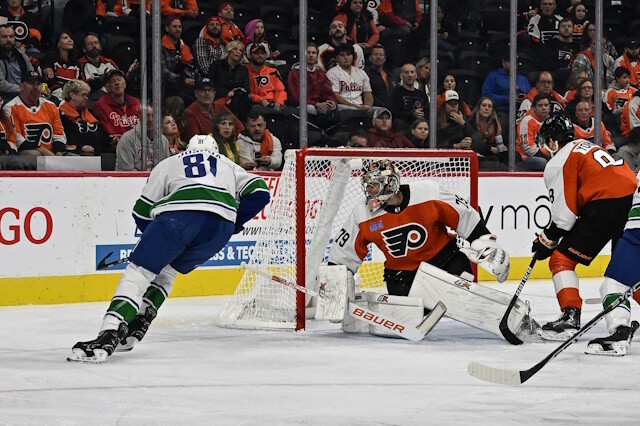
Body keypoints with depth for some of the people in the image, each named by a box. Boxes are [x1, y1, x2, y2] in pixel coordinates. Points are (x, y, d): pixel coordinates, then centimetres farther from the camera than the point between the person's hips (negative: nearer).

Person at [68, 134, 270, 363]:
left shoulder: (169, 163, 32)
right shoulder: (229, 166, 37)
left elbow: (142, 211, 25)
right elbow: (259, 192, 23)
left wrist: (158, 242, 39)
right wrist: (235, 221, 32)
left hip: (179, 215, -3)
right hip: (221, 226, 3)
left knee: (138, 272, -4)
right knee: (165, 271, 26)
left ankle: (109, 335, -24)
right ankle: (136, 327, 14)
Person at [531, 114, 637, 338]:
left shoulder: (558, 163, 1)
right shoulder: (585, 145, 26)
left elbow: (564, 213, -5)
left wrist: (547, 240, 8)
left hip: (606, 206, -8)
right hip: (632, 198, 8)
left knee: (561, 259, -1)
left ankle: (570, 315, -13)